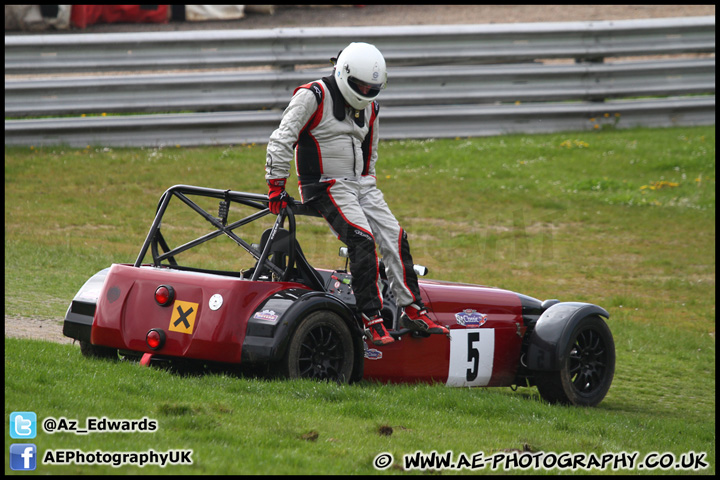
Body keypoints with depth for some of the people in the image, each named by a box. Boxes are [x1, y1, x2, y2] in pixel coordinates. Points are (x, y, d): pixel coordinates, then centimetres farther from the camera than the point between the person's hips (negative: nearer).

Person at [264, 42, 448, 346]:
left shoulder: (368, 108, 12)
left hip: (360, 184, 8)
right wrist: (276, 187, -13)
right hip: (326, 186, -8)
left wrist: (369, 186, 22)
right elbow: (281, 140, -13)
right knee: (362, 240, -22)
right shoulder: (313, 97, -11)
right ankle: (371, 319, -20)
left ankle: (412, 309, 4)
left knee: (395, 238, -4)